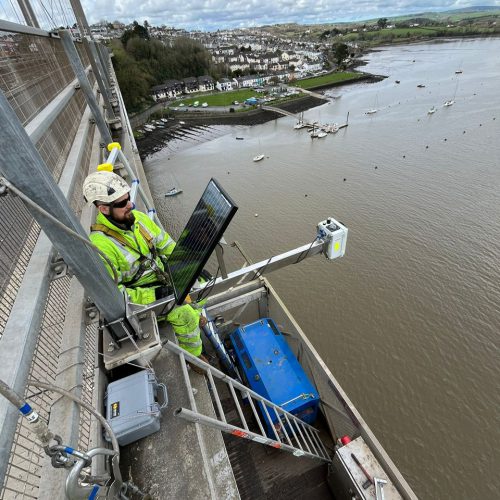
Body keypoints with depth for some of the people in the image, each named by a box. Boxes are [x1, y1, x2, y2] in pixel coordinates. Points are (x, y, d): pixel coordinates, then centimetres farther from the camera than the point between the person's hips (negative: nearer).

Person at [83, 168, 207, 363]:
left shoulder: (138, 217, -7)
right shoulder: (100, 246, -28)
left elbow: (166, 244, 2)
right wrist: (153, 295, -29)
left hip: (163, 276, 7)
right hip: (140, 295, -7)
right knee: (185, 316, -20)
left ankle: (196, 313, 33)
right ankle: (193, 355, 7)